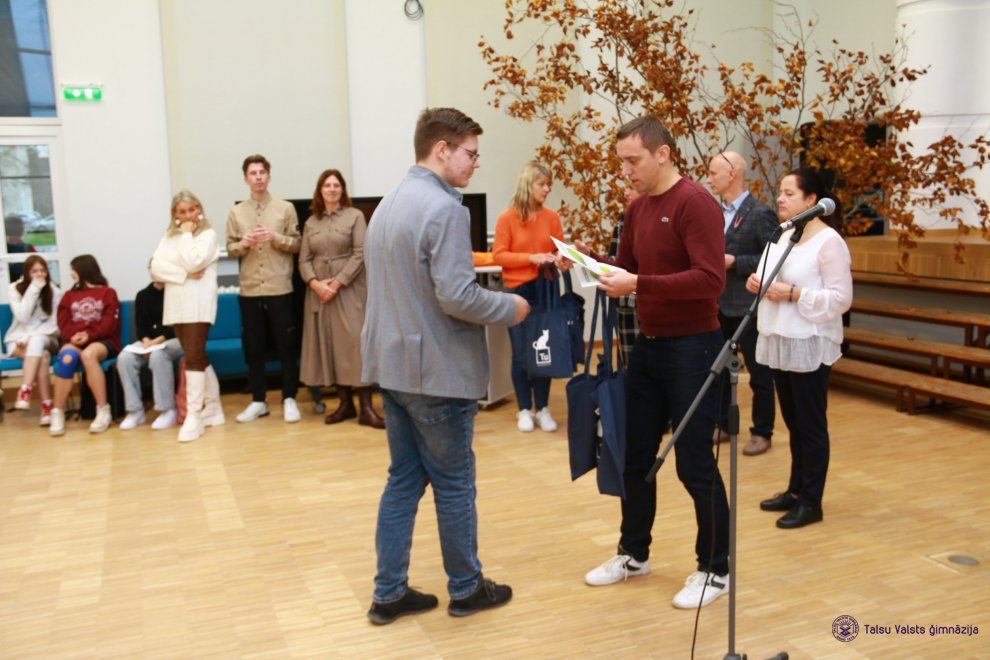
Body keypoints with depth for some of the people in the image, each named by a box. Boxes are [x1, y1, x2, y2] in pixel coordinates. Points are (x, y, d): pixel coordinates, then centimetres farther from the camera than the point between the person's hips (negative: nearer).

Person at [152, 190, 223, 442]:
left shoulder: (208, 234, -2)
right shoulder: (169, 237, 14)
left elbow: (192, 262, -17)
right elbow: (156, 266, 0)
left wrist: (187, 234, -6)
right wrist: (184, 275, -12)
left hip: (198, 305, -6)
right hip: (176, 305, 6)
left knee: (193, 357, -11)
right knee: (198, 356, 12)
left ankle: (193, 416, -9)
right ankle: (213, 407, 21)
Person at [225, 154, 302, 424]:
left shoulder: (285, 208, 2)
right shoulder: (236, 212, 8)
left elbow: (296, 244, 1)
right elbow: (230, 248, 8)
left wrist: (275, 237, -16)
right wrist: (244, 243, -12)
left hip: (280, 288, -2)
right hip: (249, 290, 2)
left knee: (286, 345, 2)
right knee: (252, 347, 8)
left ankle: (289, 399, 12)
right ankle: (258, 400, 18)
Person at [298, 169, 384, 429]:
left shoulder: (355, 216, 1)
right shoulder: (311, 222, 13)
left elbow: (360, 254, -8)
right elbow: (304, 259, 8)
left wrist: (337, 283, -14)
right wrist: (315, 283, -11)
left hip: (349, 289, -4)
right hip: (319, 291, 4)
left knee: (356, 343, -9)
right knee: (329, 345, 4)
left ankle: (366, 407, -7)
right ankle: (345, 403, 12)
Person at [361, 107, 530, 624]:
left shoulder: (388, 204, 12)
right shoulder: (444, 208, -17)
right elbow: (456, 296, -23)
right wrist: (510, 308, -6)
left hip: (392, 364, 9)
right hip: (437, 369, -8)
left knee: (403, 480, 14)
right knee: (454, 483, 6)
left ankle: (389, 593, 21)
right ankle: (466, 589, 22)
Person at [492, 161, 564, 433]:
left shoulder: (552, 217, 4)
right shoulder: (507, 218, -5)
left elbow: (560, 250, 11)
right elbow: (498, 255, -8)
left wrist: (559, 259, -12)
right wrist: (531, 258, -17)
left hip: (546, 290, 3)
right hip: (518, 291, -3)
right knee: (521, 354, 3)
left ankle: (543, 408, 16)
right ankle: (524, 410, 15)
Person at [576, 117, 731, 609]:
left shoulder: (695, 202, -15)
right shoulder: (637, 208, 10)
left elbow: (711, 279, -25)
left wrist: (639, 284, -28)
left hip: (692, 349, -8)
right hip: (647, 347, 8)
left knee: (695, 464, 1)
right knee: (634, 455, 15)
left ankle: (716, 570, 20)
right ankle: (633, 553, 33)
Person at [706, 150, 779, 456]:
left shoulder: (760, 213, -12)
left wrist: (734, 262, -20)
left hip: (748, 307, -7)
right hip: (718, 305, 7)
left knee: (759, 372, 5)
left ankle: (762, 432, 17)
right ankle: (723, 425, 28)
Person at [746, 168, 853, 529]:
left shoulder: (829, 242, -12)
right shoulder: (785, 236, 13)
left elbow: (841, 298, -16)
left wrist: (793, 293, -22)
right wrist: (759, 282, 0)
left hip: (810, 344, -8)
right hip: (780, 341, 8)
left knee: (810, 425, 1)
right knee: (793, 422, 16)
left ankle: (811, 502, 12)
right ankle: (796, 490, 28)